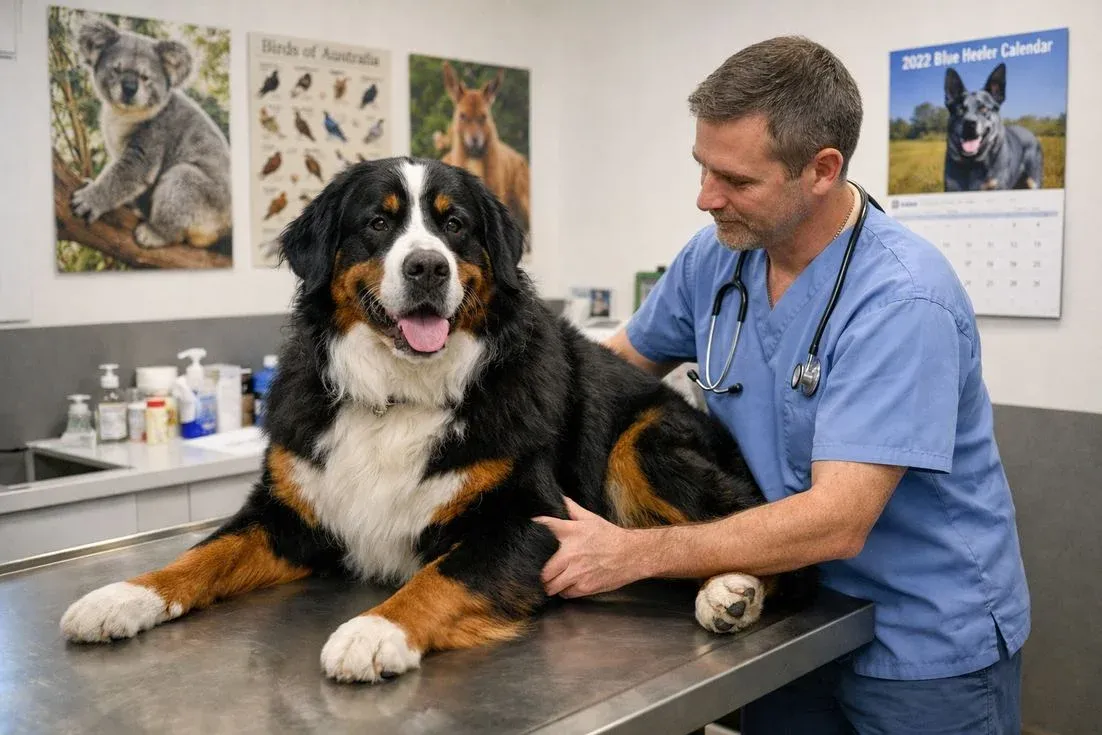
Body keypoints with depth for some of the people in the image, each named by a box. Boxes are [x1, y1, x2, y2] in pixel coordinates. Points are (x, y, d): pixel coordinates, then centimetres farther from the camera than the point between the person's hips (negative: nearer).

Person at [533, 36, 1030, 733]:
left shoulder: (901, 299, -26)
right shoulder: (716, 256, -7)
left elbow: (836, 523, -31)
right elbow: (620, 361, 9)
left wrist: (632, 554, -29)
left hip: (927, 644, -5)